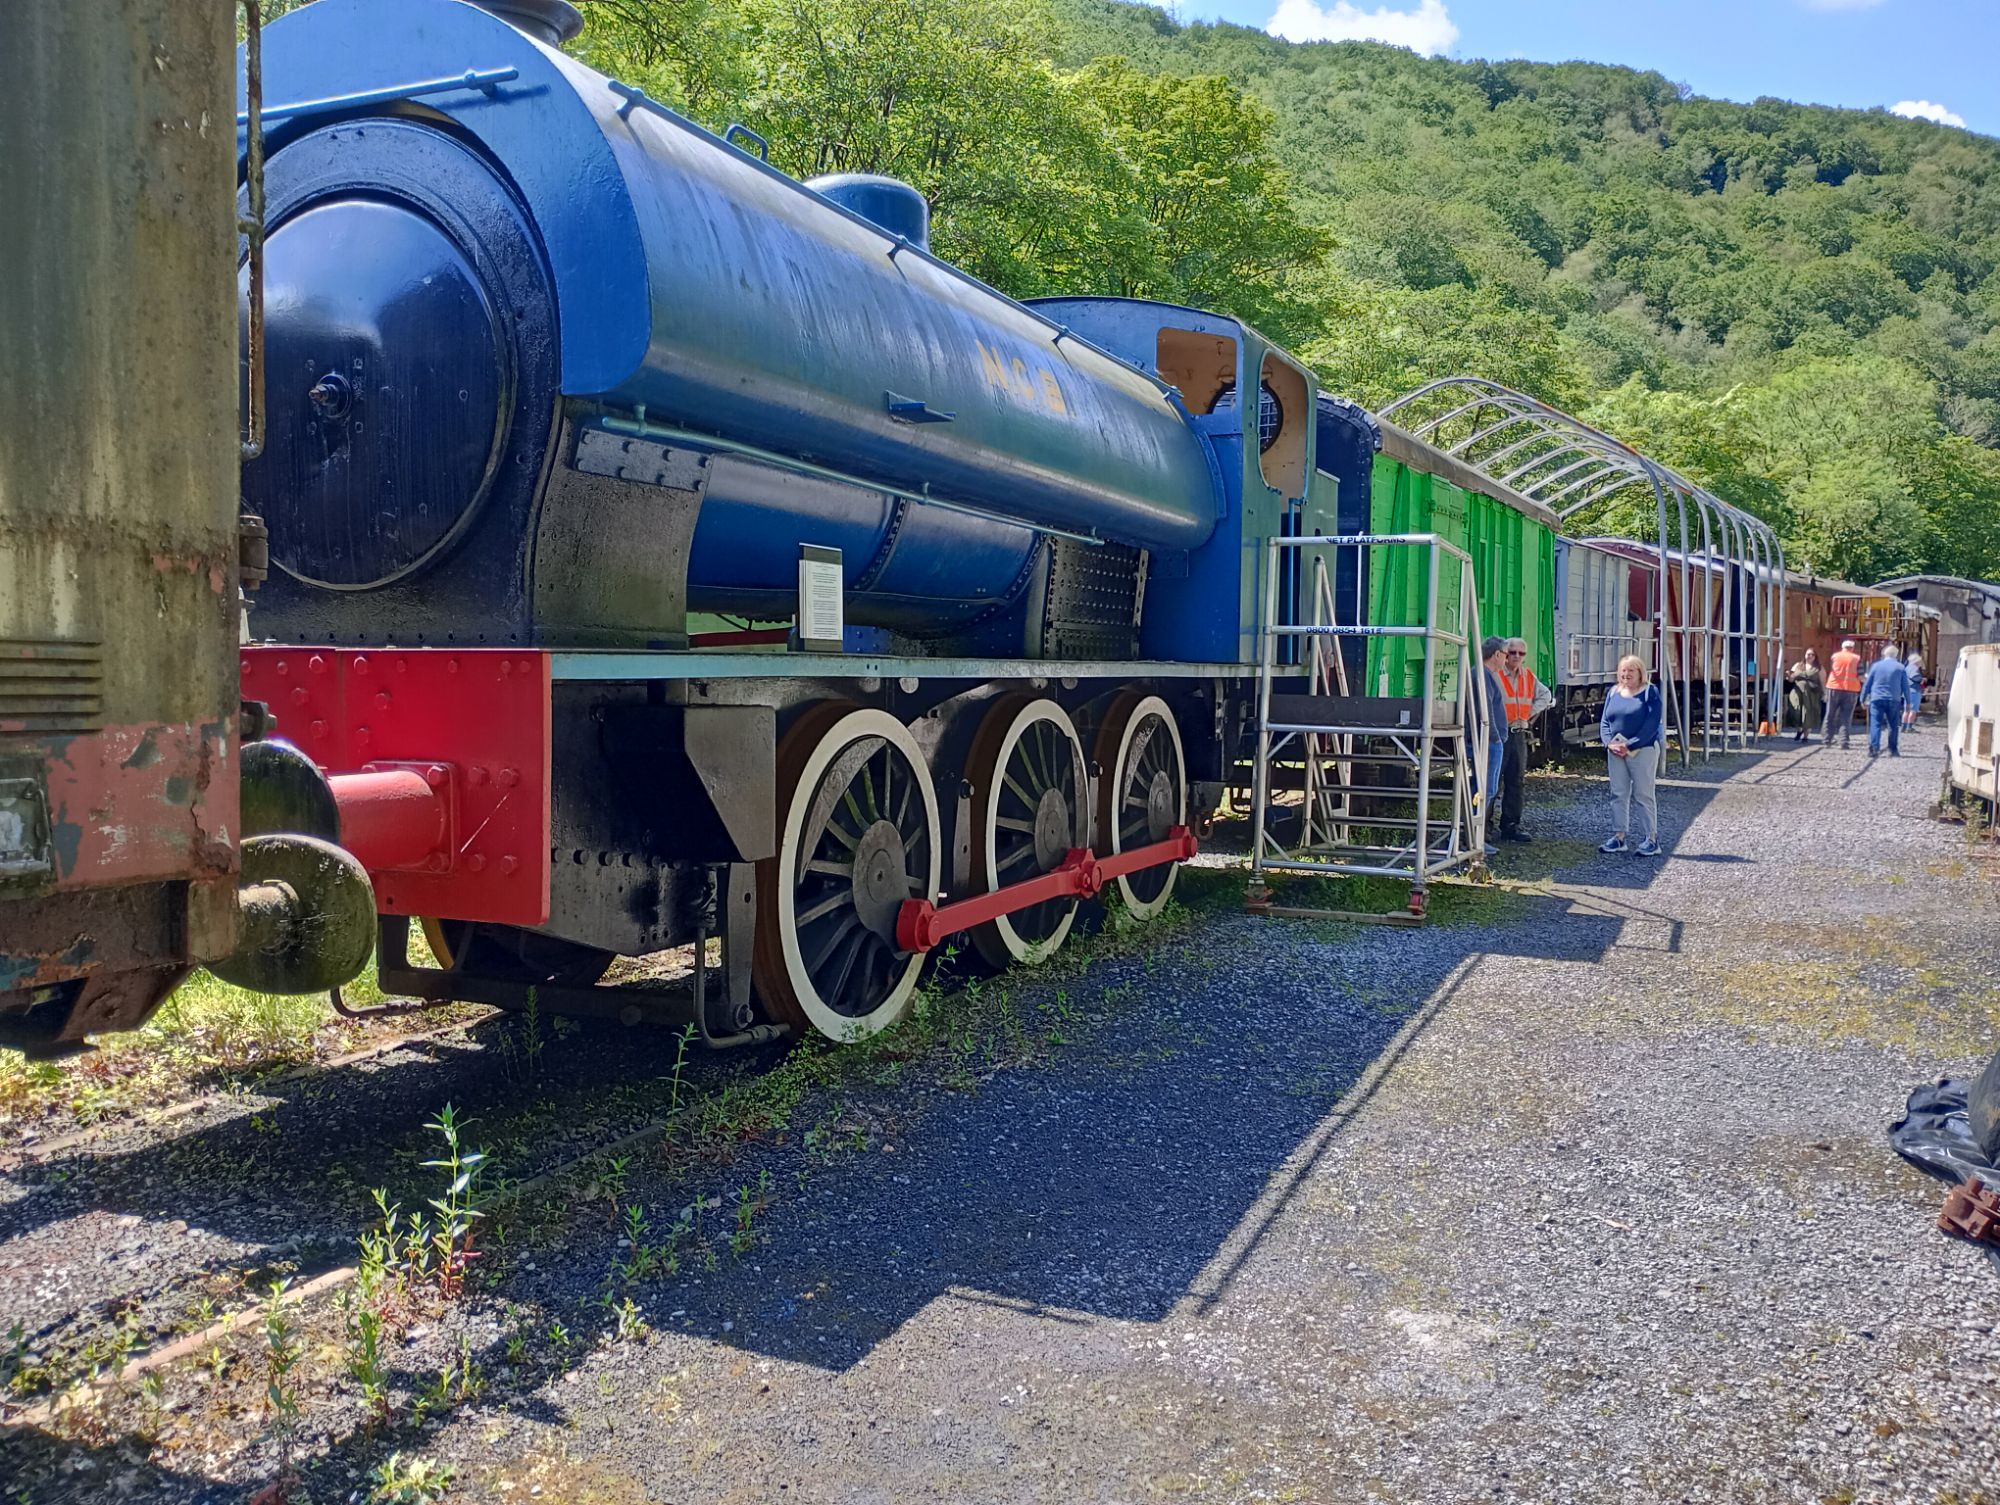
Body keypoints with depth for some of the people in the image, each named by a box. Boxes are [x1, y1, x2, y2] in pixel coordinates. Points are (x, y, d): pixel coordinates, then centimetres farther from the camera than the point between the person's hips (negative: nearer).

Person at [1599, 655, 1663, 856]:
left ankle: (1652, 839, 2)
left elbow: (1651, 724, -13)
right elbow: (1604, 721, 10)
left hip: (1642, 750, -5)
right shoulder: (1614, 692, 11)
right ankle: (1619, 836, 13)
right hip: (1615, 752, 5)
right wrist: (1609, 743, -8)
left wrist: (1629, 745, -18)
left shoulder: (1650, 692, -4)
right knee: (1618, 794, 7)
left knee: (1643, 795, -4)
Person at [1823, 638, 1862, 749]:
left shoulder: (1835, 656, 3)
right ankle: (1844, 741, -4)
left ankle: (1826, 740, 7)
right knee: (1846, 718, 2)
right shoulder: (1857, 658, 0)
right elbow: (1860, 676, -2)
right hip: (1851, 690, -1)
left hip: (1834, 688, 1)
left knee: (1830, 716, 8)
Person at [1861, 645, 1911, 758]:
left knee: (1875, 725, -3)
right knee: (1893, 726, 11)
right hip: (1894, 701, 1)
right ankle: (1893, 750, 14)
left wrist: (1863, 698, 12)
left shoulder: (1876, 666, 3)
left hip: (1877, 699, -1)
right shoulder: (1901, 668, 3)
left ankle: (1874, 748, -15)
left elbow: (1867, 683, 5)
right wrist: (1908, 702, 9)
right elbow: (1905, 686, 4)